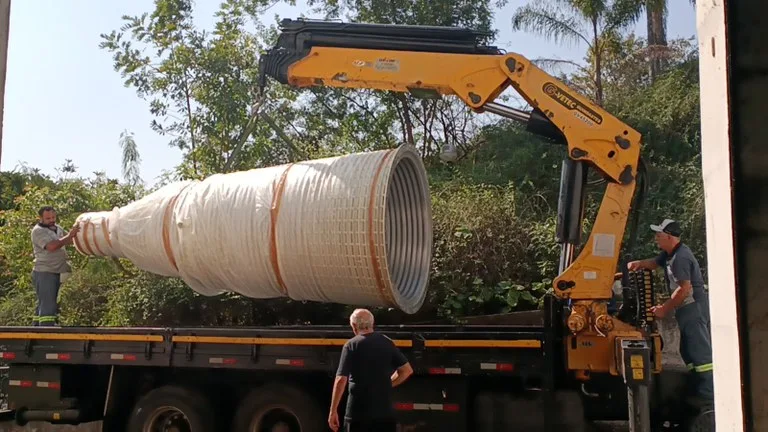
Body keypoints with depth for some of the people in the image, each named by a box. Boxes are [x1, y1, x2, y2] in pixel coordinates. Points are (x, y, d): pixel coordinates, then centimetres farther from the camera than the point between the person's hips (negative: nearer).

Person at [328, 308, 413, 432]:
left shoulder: (351, 345, -8)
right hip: (385, 411, 4)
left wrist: (333, 411, -9)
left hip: (358, 412, -4)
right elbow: (407, 370, 9)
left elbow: (341, 380, -14)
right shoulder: (387, 343, 6)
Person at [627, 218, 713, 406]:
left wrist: (665, 308, -17)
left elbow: (685, 289, -24)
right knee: (689, 350, 15)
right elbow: (654, 263, 25)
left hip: (694, 307, -11)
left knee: (700, 350, -9)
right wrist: (639, 264, 2)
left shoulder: (680, 257, -21)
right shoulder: (670, 253, 11)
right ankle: (699, 388, 21)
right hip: (689, 308, 11)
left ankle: (708, 394, -7)